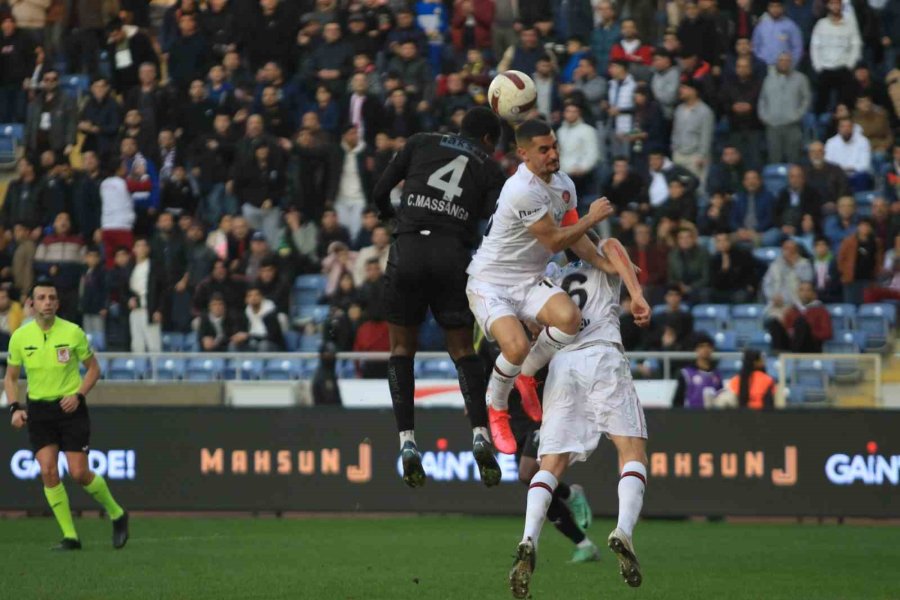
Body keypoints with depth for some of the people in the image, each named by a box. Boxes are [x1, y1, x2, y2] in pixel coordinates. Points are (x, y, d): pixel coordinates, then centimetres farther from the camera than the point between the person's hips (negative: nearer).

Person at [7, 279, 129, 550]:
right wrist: (15, 408, -6)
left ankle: (117, 514, 18)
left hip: (70, 407, -2)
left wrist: (78, 395, -12)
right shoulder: (20, 337, -1)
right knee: (48, 471, -11)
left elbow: (93, 368, 3)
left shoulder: (73, 332, -7)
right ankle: (69, 536, -3)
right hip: (38, 409, 2)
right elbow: (10, 377, 9)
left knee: (79, 473, -7)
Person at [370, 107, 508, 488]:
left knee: (401, 348, 11)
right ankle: (480, 434, -9)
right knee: (462, 349, 10)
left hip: (408, 248, 0)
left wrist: (392, 215, 34)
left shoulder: (421, 143, 16)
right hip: (454, 255, 0)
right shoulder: (489, 170, 14)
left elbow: (380, 192, 15)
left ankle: (406, 441, -2)